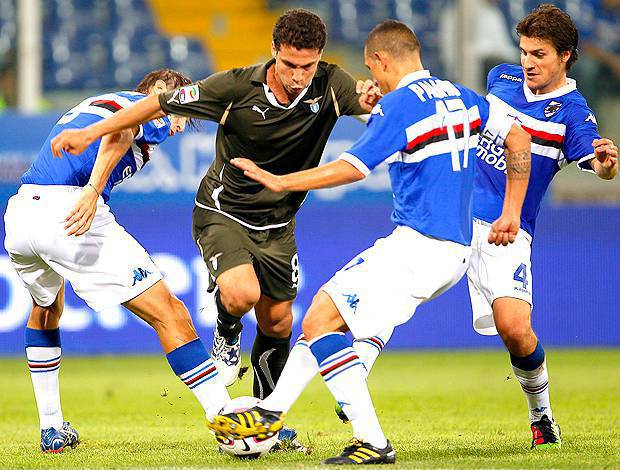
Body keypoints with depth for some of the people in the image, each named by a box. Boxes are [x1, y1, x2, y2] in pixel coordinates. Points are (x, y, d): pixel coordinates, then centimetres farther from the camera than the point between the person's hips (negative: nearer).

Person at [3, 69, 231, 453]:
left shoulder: (89, 104, 34)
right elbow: (118, 132, -13)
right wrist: (92, 191, -25)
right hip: (69, 211, -8)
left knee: (46, 310, 36)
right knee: (168, 313, -4)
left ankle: (51, 429, 34)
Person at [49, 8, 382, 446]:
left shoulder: (330, 84, -14)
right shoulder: (237, 87, -22)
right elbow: (162, 103, -12)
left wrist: (371, 98, -51)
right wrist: (91, 133, -9)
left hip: (278, 224, 4)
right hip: (223, 212, -4)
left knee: (277, 322, 9)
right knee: (242, 293, -29)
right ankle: (227, 333, 8)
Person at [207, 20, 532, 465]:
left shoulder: (398, 105, -11)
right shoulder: (462, 96, 14)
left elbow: (352, 168, -16)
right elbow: (519, 137, 16)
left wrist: (279, 182, -8)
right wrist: (511, 213, 20)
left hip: (417, 244, -9)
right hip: (456, 251, 9)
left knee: (319, 322, -10)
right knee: (327, 311, 16)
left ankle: (373, 442, -16)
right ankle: (271, 411, 14)